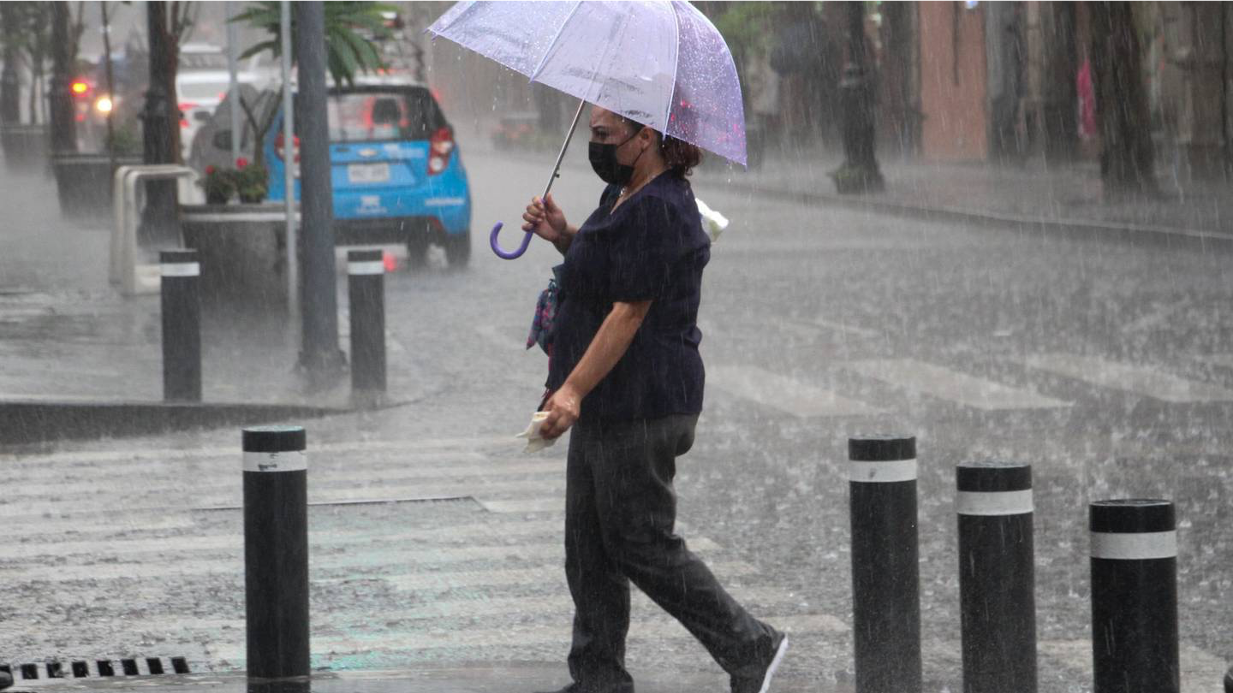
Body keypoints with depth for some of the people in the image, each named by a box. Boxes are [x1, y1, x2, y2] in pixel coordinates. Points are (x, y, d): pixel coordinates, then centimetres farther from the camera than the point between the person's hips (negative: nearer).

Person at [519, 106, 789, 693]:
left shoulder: (656, 211, -20)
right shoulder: (623, 197, 13)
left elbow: (629, 312, -23)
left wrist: (573, 390, -26)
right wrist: (565, 237, 10)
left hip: (641, 407, -11)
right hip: (607, 406, 11)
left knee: (642, 545, -4)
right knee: (589, 545, 13)